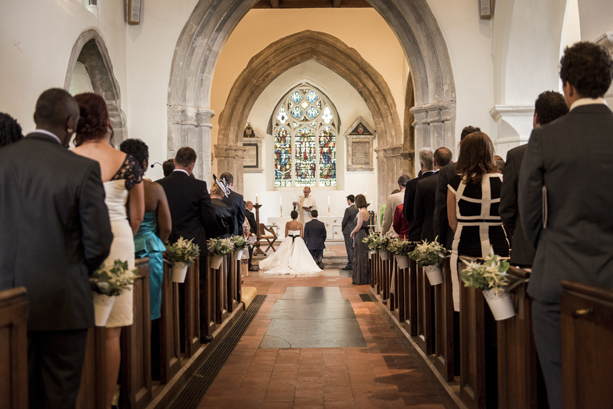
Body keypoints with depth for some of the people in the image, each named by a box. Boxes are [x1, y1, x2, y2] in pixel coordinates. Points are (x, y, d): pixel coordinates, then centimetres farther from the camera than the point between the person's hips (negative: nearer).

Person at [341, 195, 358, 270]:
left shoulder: (348, 209, -16)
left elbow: (344, 221, -11)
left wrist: (342, 229, 4)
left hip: (348, 231, -7)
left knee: (349, 248, -3)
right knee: (354, 248, 13)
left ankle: (350, 265, -1)